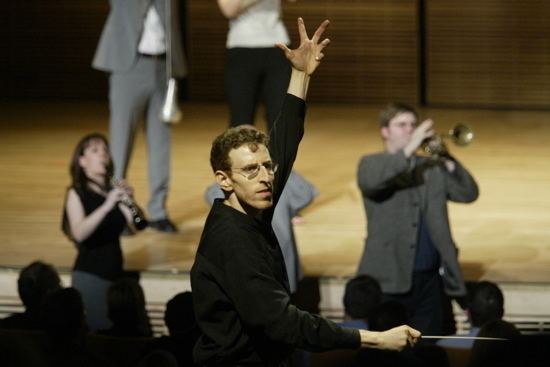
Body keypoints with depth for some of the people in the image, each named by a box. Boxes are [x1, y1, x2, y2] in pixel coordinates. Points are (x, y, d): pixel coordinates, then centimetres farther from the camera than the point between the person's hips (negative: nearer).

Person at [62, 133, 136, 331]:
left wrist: (128, 200, -19)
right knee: (99, 330, -11)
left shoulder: (113, 191, 10)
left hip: (114, 271, 6)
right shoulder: (76, 193, -6)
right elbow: (79, 233, -23)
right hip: (89, 274, -6)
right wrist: (107, 205, -33)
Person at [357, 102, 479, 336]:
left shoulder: (431, 167, 15)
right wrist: (409, 149, -26)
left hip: (429, 277, 4)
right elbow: (369, 182, -22)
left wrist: (447, 161, -7)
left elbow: (468, 193, 7)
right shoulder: (371, 164, 3)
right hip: (390, 279, -4)